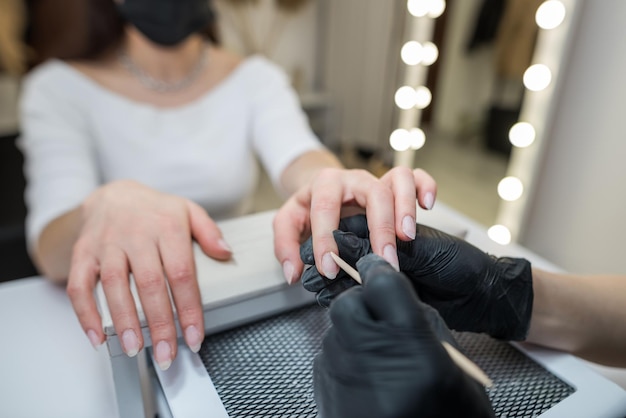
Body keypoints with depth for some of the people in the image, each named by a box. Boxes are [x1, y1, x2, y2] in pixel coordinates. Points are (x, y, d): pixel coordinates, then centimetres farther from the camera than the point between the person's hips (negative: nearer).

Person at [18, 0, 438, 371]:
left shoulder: (255, 78, 0)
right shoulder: (60, 88, -6)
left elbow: (297, 155, -20)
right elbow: (51, 253, -18)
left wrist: (327, 182, -44)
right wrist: (107, 204, -40)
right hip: (130, 312, -1)